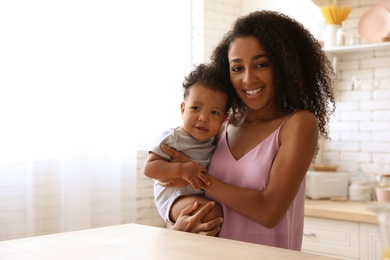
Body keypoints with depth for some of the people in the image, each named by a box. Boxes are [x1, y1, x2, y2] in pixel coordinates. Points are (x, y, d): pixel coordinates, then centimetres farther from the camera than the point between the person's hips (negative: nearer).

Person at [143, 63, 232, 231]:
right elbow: (149, 168, -18)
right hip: (173, 198, -8)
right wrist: (181, 169, -29)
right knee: (214, 212, -25)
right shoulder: (171, 138, -11)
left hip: (203, 196, 8)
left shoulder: (214, 141, 6)